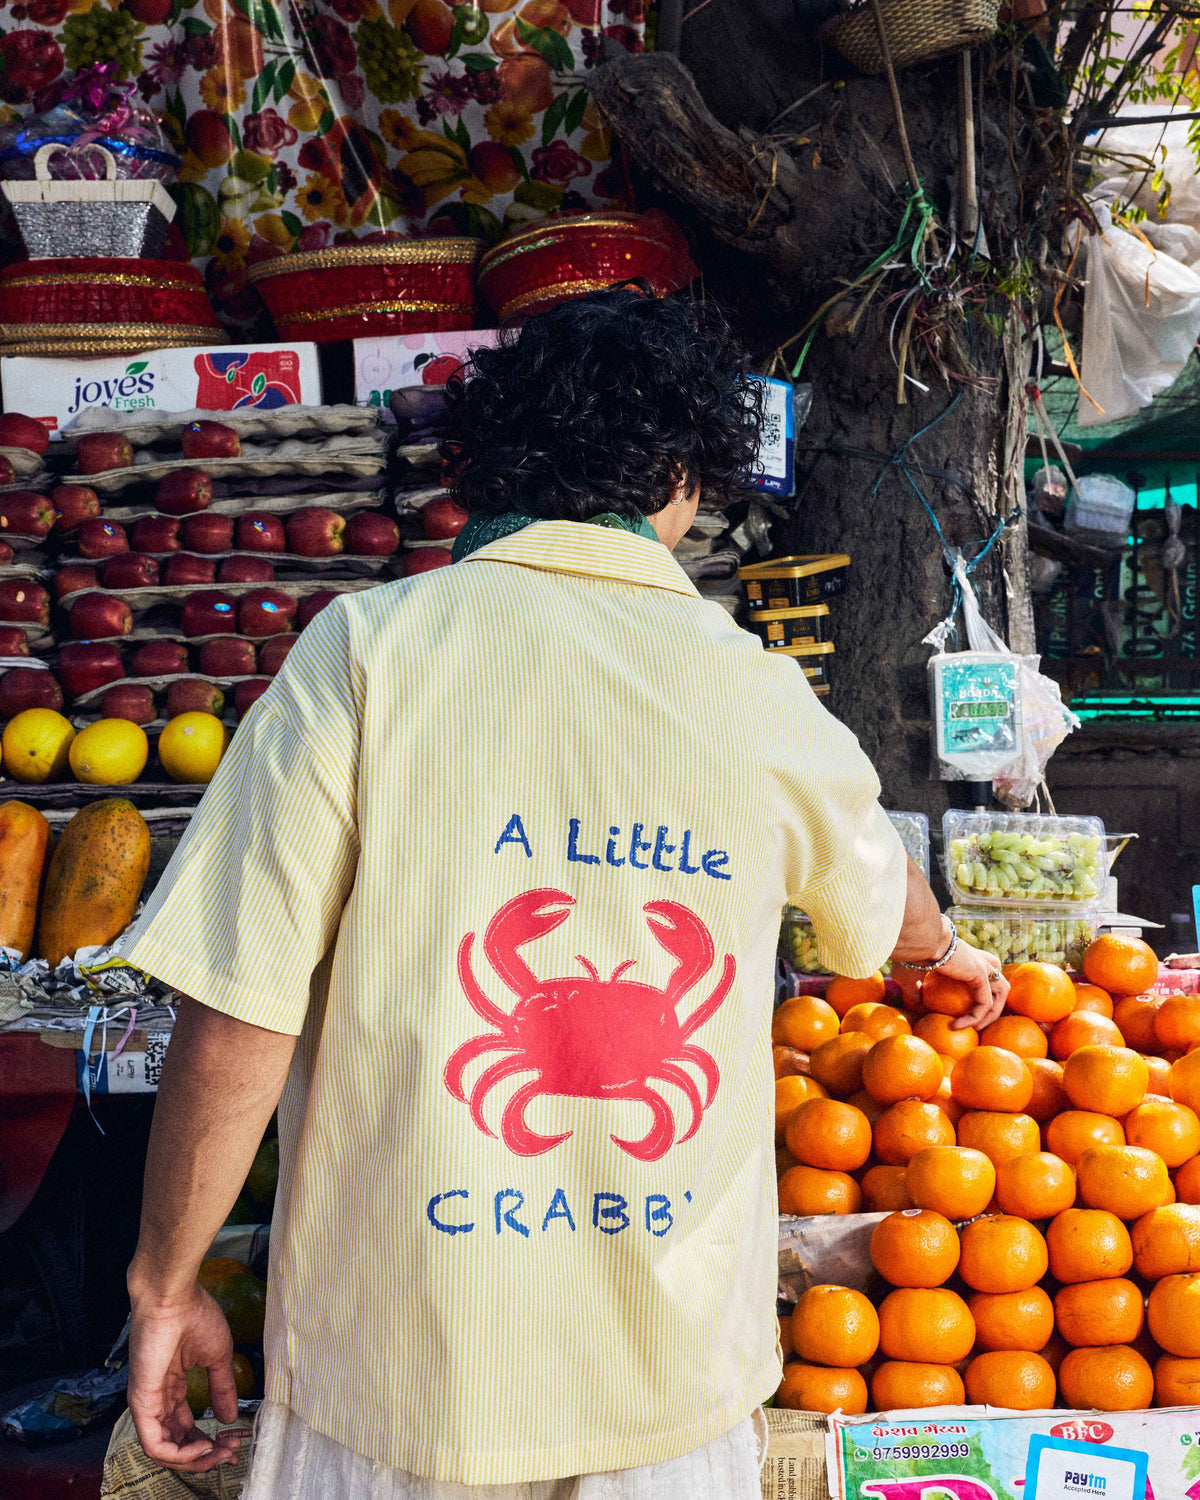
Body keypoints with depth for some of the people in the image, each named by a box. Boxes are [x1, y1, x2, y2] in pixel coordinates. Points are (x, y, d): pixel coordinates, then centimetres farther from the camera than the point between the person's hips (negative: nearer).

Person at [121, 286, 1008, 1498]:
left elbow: (236, 1024, -13)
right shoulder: (756, 693, -2)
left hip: (397, 1369, -1)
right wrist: (953, 956, 42)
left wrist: (166, 1287, 2)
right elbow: (887, 906, 19)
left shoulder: (370, 647, -11)